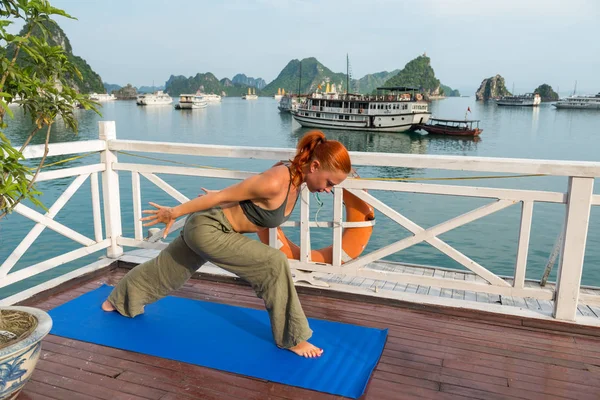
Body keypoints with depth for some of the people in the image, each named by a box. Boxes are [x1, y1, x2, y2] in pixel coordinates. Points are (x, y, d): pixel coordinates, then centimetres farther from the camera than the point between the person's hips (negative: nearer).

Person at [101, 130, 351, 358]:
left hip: (210, 226, 9)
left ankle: (119, 301, 54)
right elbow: (223, 196, -23)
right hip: (207, 228, -9)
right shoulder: (276, 182, -32)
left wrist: (219, 196, 23)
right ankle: (292, 337, -1)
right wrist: (174, 213, -13)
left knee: (168, 268, 28)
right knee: (274, 264, -17)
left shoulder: (296, 179, -5)